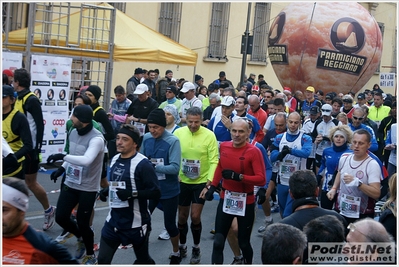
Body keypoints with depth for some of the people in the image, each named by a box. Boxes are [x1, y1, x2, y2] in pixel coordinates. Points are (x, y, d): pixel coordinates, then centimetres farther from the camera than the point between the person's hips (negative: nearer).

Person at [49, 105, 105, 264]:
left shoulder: (96, 139, -23)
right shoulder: (73, 133, 3)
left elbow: (86, 160, -38)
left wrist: (62, 156, -35)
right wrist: (61, 169, 5)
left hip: (88, 188, -7)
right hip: (70, 184, 7)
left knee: (82, 223, 2)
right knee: (60, 217, 7)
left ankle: (90, 256, 28)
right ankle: (81, 239, 37)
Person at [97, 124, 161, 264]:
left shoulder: (142, 163, -19)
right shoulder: (114, 160, 7)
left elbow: (156, 193, -21)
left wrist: (132, 193, -30)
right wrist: (107, 191, 10)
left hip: (136, 223, -6)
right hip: (114, 220, 6)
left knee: (143, 260, 15)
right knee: (102, 259, 3)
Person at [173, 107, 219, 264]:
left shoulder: (209, 135, -12)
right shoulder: (178, 133, -7)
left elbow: (214, 160, -11)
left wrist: (210, 180, -20)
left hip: (201, 182, -2)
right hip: (182, 182, 2)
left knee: (195, 217, -2)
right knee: (182, 217, 13)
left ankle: (196, 249, 21)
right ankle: (182, 246, 35)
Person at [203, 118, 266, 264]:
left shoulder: (254, 151, -17)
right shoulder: (223, 146, -1)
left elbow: (262, 179, -22)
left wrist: (238, 176, -30)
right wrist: (212, 187, 11)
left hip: (245, 202, -4)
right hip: (225, 199, 4)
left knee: (243, 243, 11)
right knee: (218, 242, -1)